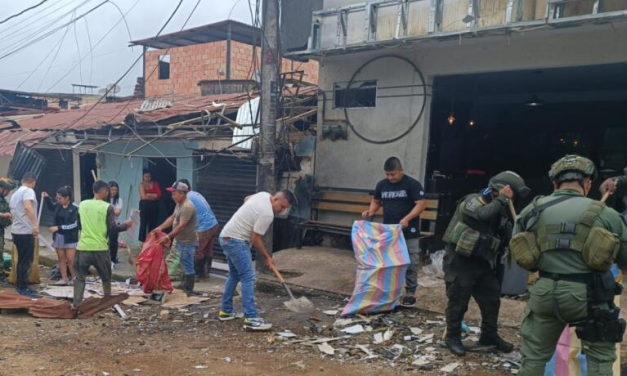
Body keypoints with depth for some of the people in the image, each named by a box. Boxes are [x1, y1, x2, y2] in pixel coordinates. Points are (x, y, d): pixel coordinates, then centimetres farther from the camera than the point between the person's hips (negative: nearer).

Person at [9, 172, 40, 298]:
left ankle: (20, 286, 20)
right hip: (25, 231, -9)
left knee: (22, 260, 15)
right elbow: (27, 207, -29)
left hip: (16, 231, 9)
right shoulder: (29, 191, -10)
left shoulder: (15, 193, 19)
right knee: (26, 261, -5)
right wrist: (35, 224, -36)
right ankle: (23, 288, -2)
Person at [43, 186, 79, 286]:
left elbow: (73, 224, -21)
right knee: (61, 258, 10)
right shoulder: (58, 205, -1)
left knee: (70, 259, -4)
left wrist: (58, 227, -23)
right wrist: (47, 198, 7)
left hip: (70, 237, -6)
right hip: (58, 236, 6)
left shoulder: (74, 208, -18)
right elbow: (51, 207, 24)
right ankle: (64, 279, 17)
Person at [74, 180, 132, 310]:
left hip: (83, 247, 2)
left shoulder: (82, 205, 5)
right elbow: (112, 228, -10)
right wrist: (126, 225, 5)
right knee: (106, 278, 16)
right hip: (100, 248, -2)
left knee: (80, 277, 12)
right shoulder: (107, 207, -8)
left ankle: (76, 305, 3)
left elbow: (80, 224, 18)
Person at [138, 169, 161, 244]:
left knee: (153, 224, 5)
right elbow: (143, 197, -10)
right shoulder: (141, 184, 0)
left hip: (154, 206, 3)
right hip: (144, 205, -3)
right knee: (143, 223, -3)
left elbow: (159, 195, -3)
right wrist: (154, 196, -3)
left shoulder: (155, 184, 8)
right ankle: (142, 241, 2)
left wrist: (149, 195, -12)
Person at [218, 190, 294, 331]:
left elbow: (247, 198, 27)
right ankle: (251, 319, -13)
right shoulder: (267, 214, -22)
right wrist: (267, 258, -5)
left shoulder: (264, 195, 6)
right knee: (248, 278, -12)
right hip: (236, 241, -11)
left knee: (235, 275, 20)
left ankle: (226, 311, 29)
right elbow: (256, 239, -17)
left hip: (227, 237, 11)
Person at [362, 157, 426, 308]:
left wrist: (407, 218, -26)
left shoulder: (412, 184, -10)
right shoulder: (382, 185, 6)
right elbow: (376, 201, 18)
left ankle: (410, 293, 11)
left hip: (409, 233, -5)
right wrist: (371, 211, -4)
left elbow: (421, 204, -14)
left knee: (410, 263, 1)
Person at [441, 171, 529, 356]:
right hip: (460, 262, -8)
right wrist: (501, 200, -24)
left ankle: (489, 336, 31)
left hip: (482, 263, 8)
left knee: (492, 300, 14)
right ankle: (453, 337, 19)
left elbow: (508, 239, 7)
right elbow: (482, 215, -36)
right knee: (458, 302, 2)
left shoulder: (499, 210, 9)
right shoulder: (472, 201, -13)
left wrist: (507, 224, -13)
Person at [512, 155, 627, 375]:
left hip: (545, 293, 2)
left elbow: (518, 255, 11)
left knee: (534, 355, 15)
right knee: (600, 358, 15)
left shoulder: (533, 210, 4)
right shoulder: (605, 213, -3)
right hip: (588, 295, -2)